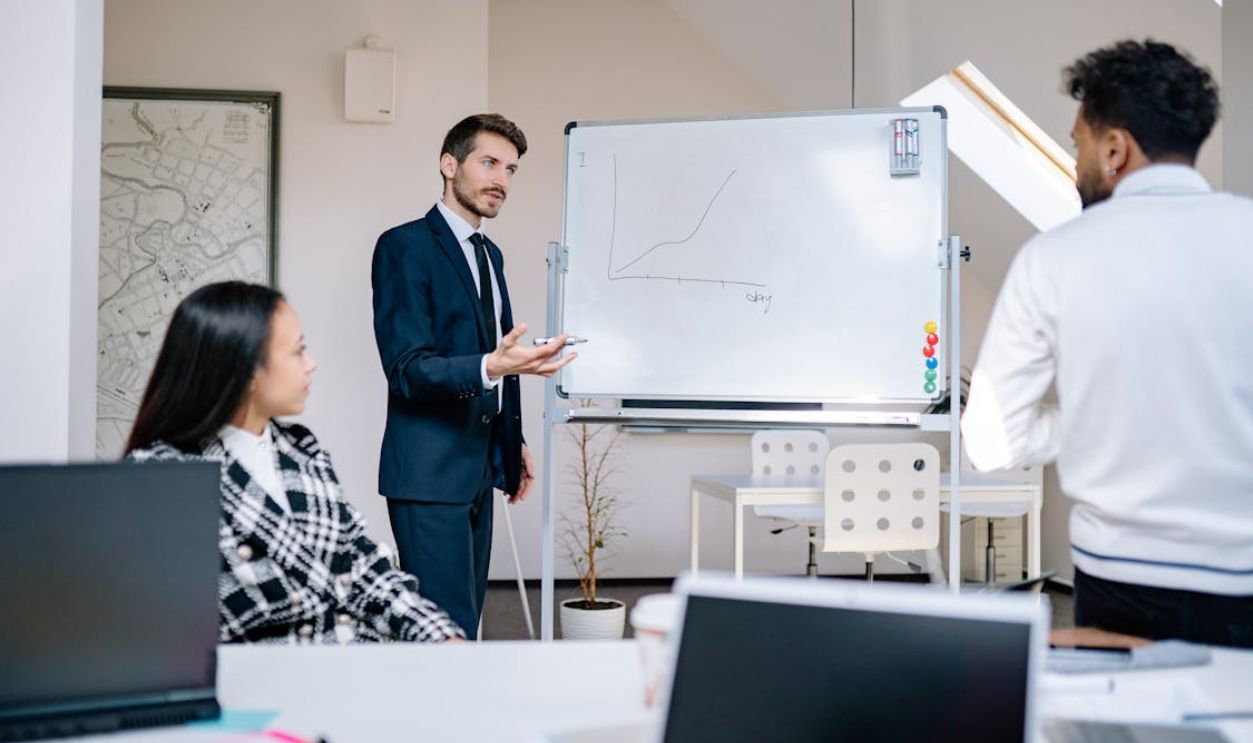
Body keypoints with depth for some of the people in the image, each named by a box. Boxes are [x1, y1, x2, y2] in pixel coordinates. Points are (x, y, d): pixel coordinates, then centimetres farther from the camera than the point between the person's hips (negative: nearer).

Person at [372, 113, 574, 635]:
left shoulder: (490, 255, 17)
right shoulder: (405, 247, -10)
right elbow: (406, 369, -18)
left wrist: (512, 445, 22)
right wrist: (490, 367, -33)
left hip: (479, 468, 9)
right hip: (429, 472, -8)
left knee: (466, 620, 11)